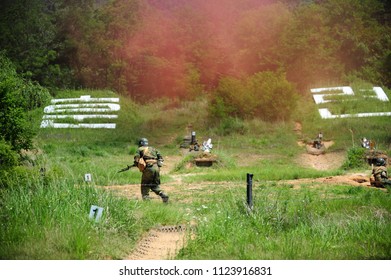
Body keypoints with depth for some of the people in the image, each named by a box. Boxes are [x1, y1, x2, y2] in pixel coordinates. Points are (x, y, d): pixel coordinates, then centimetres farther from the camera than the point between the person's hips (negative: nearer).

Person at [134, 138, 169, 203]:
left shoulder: (140, 149, 13)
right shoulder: (153, 149, 27)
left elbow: (136, 160, 1)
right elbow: (160, 158, 19)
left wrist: (138, 165, 19)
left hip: (148, 168, -4)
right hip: (156, 167, 5)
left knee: (145, 186, 7)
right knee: (155, 186, 16)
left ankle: (146, 199, -4)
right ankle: (164, 195, -5)